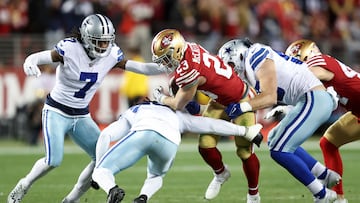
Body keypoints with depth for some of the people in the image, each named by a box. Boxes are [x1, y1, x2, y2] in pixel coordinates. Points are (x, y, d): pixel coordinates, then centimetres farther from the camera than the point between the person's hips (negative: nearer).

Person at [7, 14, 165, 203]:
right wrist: (30, 64, -49)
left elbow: (141, 67, -4)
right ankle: (22, 188, 10)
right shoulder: (70, 49, -22)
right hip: (57, 111, -5)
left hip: (81, 116, 5)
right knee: (54, 160, -18)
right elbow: (36, 58, -25)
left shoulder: (112, 54, -8)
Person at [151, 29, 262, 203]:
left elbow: (178, 105, -18)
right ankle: (221, 174, 28)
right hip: (219, 101, 8)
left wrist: (161, 98, -1)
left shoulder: (188, 71, -36)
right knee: (205, 146, -1)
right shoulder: (189, 49, -14)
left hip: (241, 101, -8)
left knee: (244, 151, -1)